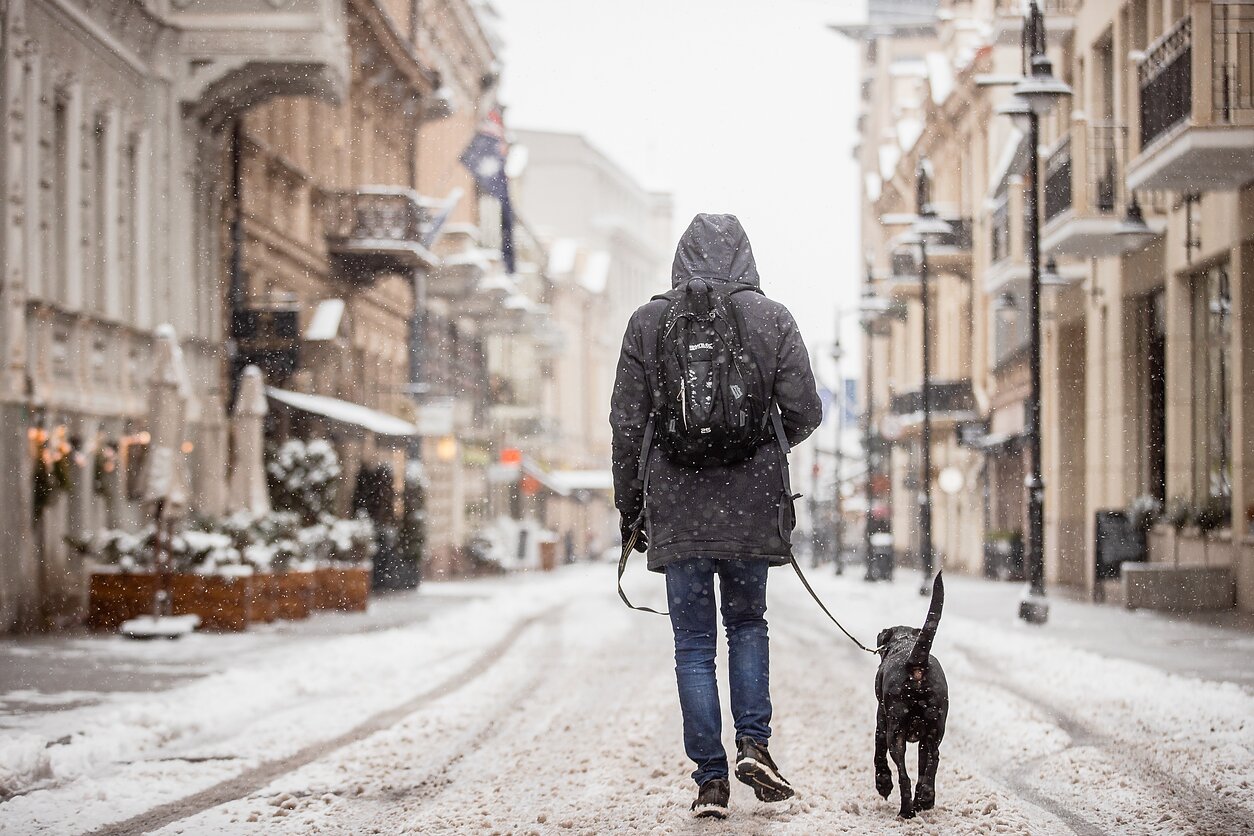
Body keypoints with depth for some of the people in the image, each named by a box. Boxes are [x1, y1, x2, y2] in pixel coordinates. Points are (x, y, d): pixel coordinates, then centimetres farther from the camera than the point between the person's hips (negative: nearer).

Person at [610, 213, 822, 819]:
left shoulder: (648, 322, 2)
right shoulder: (771, 319, 1)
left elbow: (626, 423, 3)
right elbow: (805, 413, -1)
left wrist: (628, 507, 12)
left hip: (677, 505, 0)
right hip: (751, 502, 0)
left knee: (693, 643, 6)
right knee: (747, 623, 19)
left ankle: (710, 777, 4)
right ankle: (754, 742, 4)